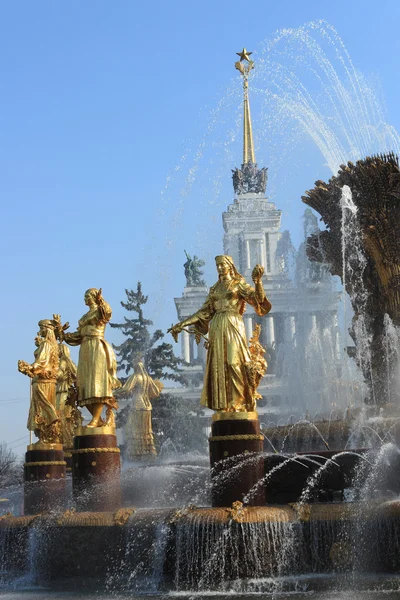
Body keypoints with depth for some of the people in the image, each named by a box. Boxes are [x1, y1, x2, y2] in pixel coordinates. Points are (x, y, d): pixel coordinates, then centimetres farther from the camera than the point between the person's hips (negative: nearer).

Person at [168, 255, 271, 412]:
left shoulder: (239, 284, 5)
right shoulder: (214, 289, 18)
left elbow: (259, 298, -11)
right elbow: (204, 312, 16)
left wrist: (258, 281, -30)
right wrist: (182, 324, 11)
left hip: (233, 327, -5)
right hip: (217, 328, 5)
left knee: (235, 363, -13)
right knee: (219, 365, -1)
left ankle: (239, 403, -12)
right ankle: (223, 405, 0)